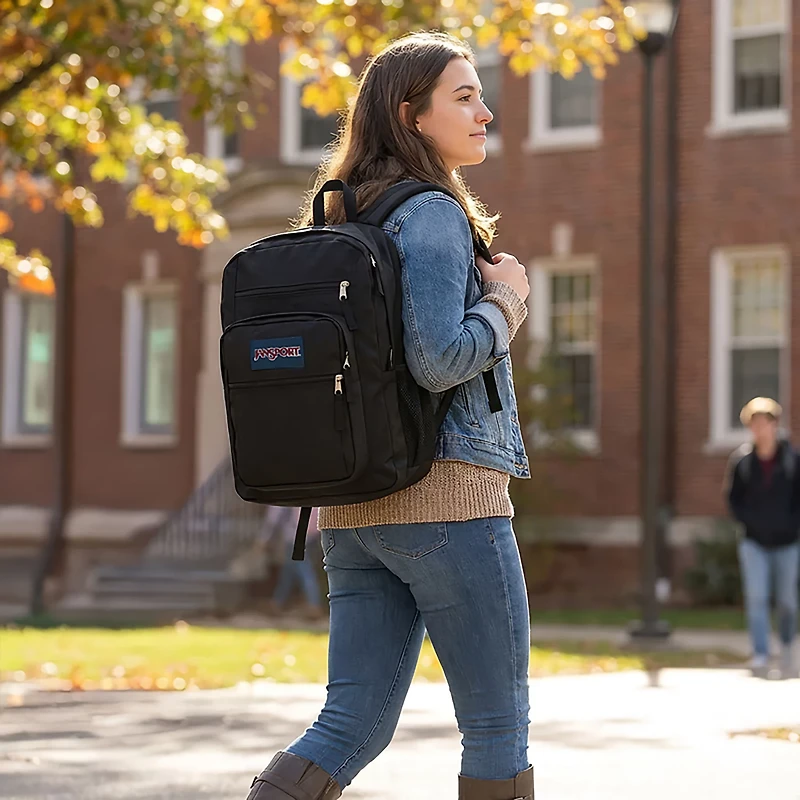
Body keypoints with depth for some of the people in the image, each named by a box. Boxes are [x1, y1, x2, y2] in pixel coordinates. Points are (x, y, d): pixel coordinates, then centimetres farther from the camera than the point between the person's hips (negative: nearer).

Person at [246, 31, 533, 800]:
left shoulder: (341, 218, 17)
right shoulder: (433, 214, -10)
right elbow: (437, 359, -20)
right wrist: (506, 298, -5)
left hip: (354, 504, 8)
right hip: (445, 494, -8)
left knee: (352, 725, 7)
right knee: (498, 725, 3)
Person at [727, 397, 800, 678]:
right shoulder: (742, 459, -2)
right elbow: (734, 498, 6)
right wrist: (749, 521, -7)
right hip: (754, 541, 0)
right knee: (756, 597, -14)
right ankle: (760, 655, -14)